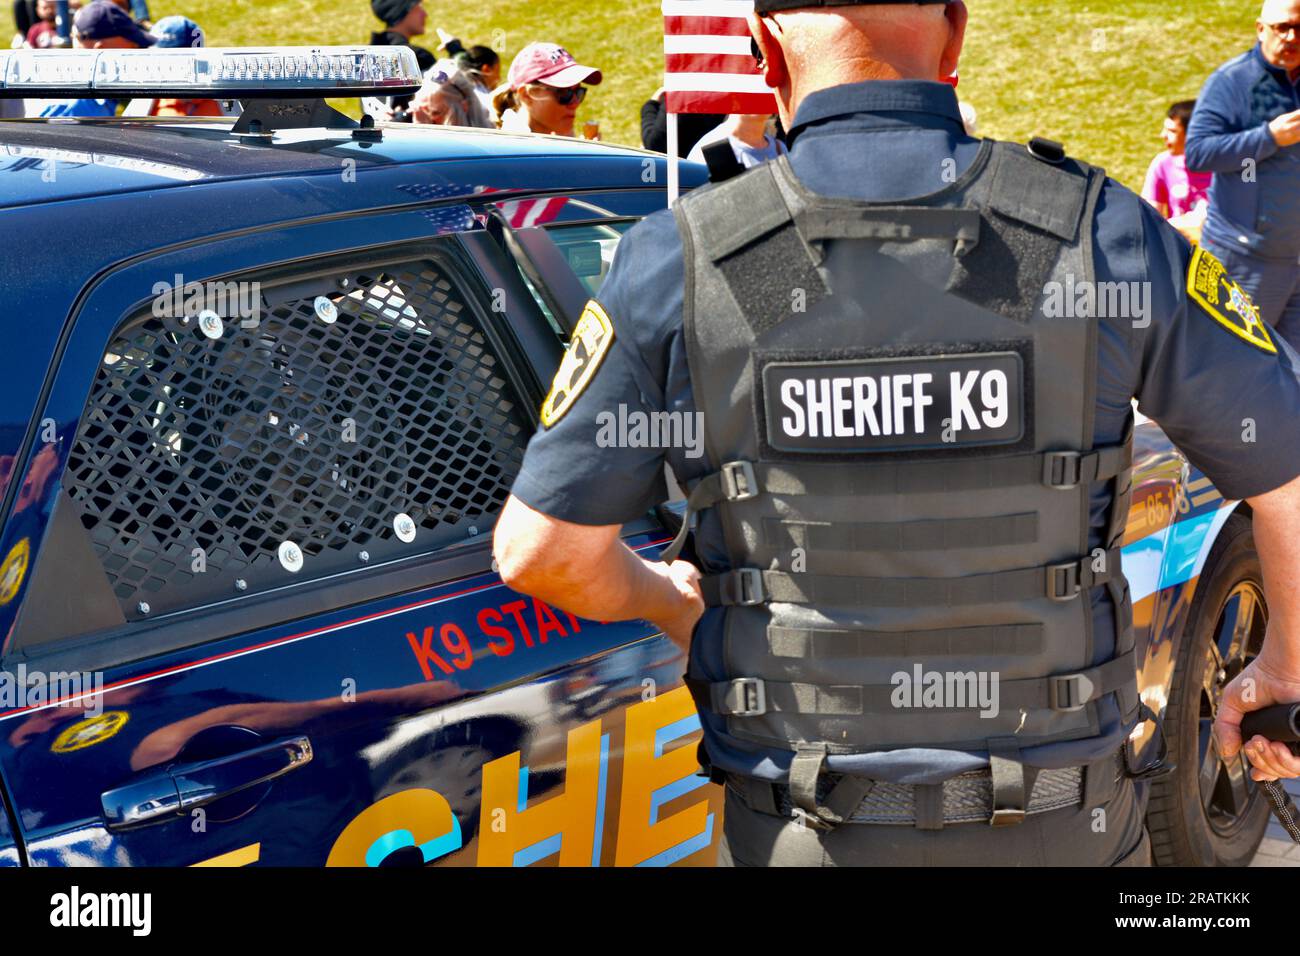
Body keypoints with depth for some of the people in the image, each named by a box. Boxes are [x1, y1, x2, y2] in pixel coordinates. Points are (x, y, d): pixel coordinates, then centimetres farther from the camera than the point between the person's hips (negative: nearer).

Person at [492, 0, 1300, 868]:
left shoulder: (681, 265, -10)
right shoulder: (1104, 238, -9)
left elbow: (541, 550, -7)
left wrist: (666, 602, 14)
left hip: (801, 834, 0)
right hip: (1062, 830, 1)